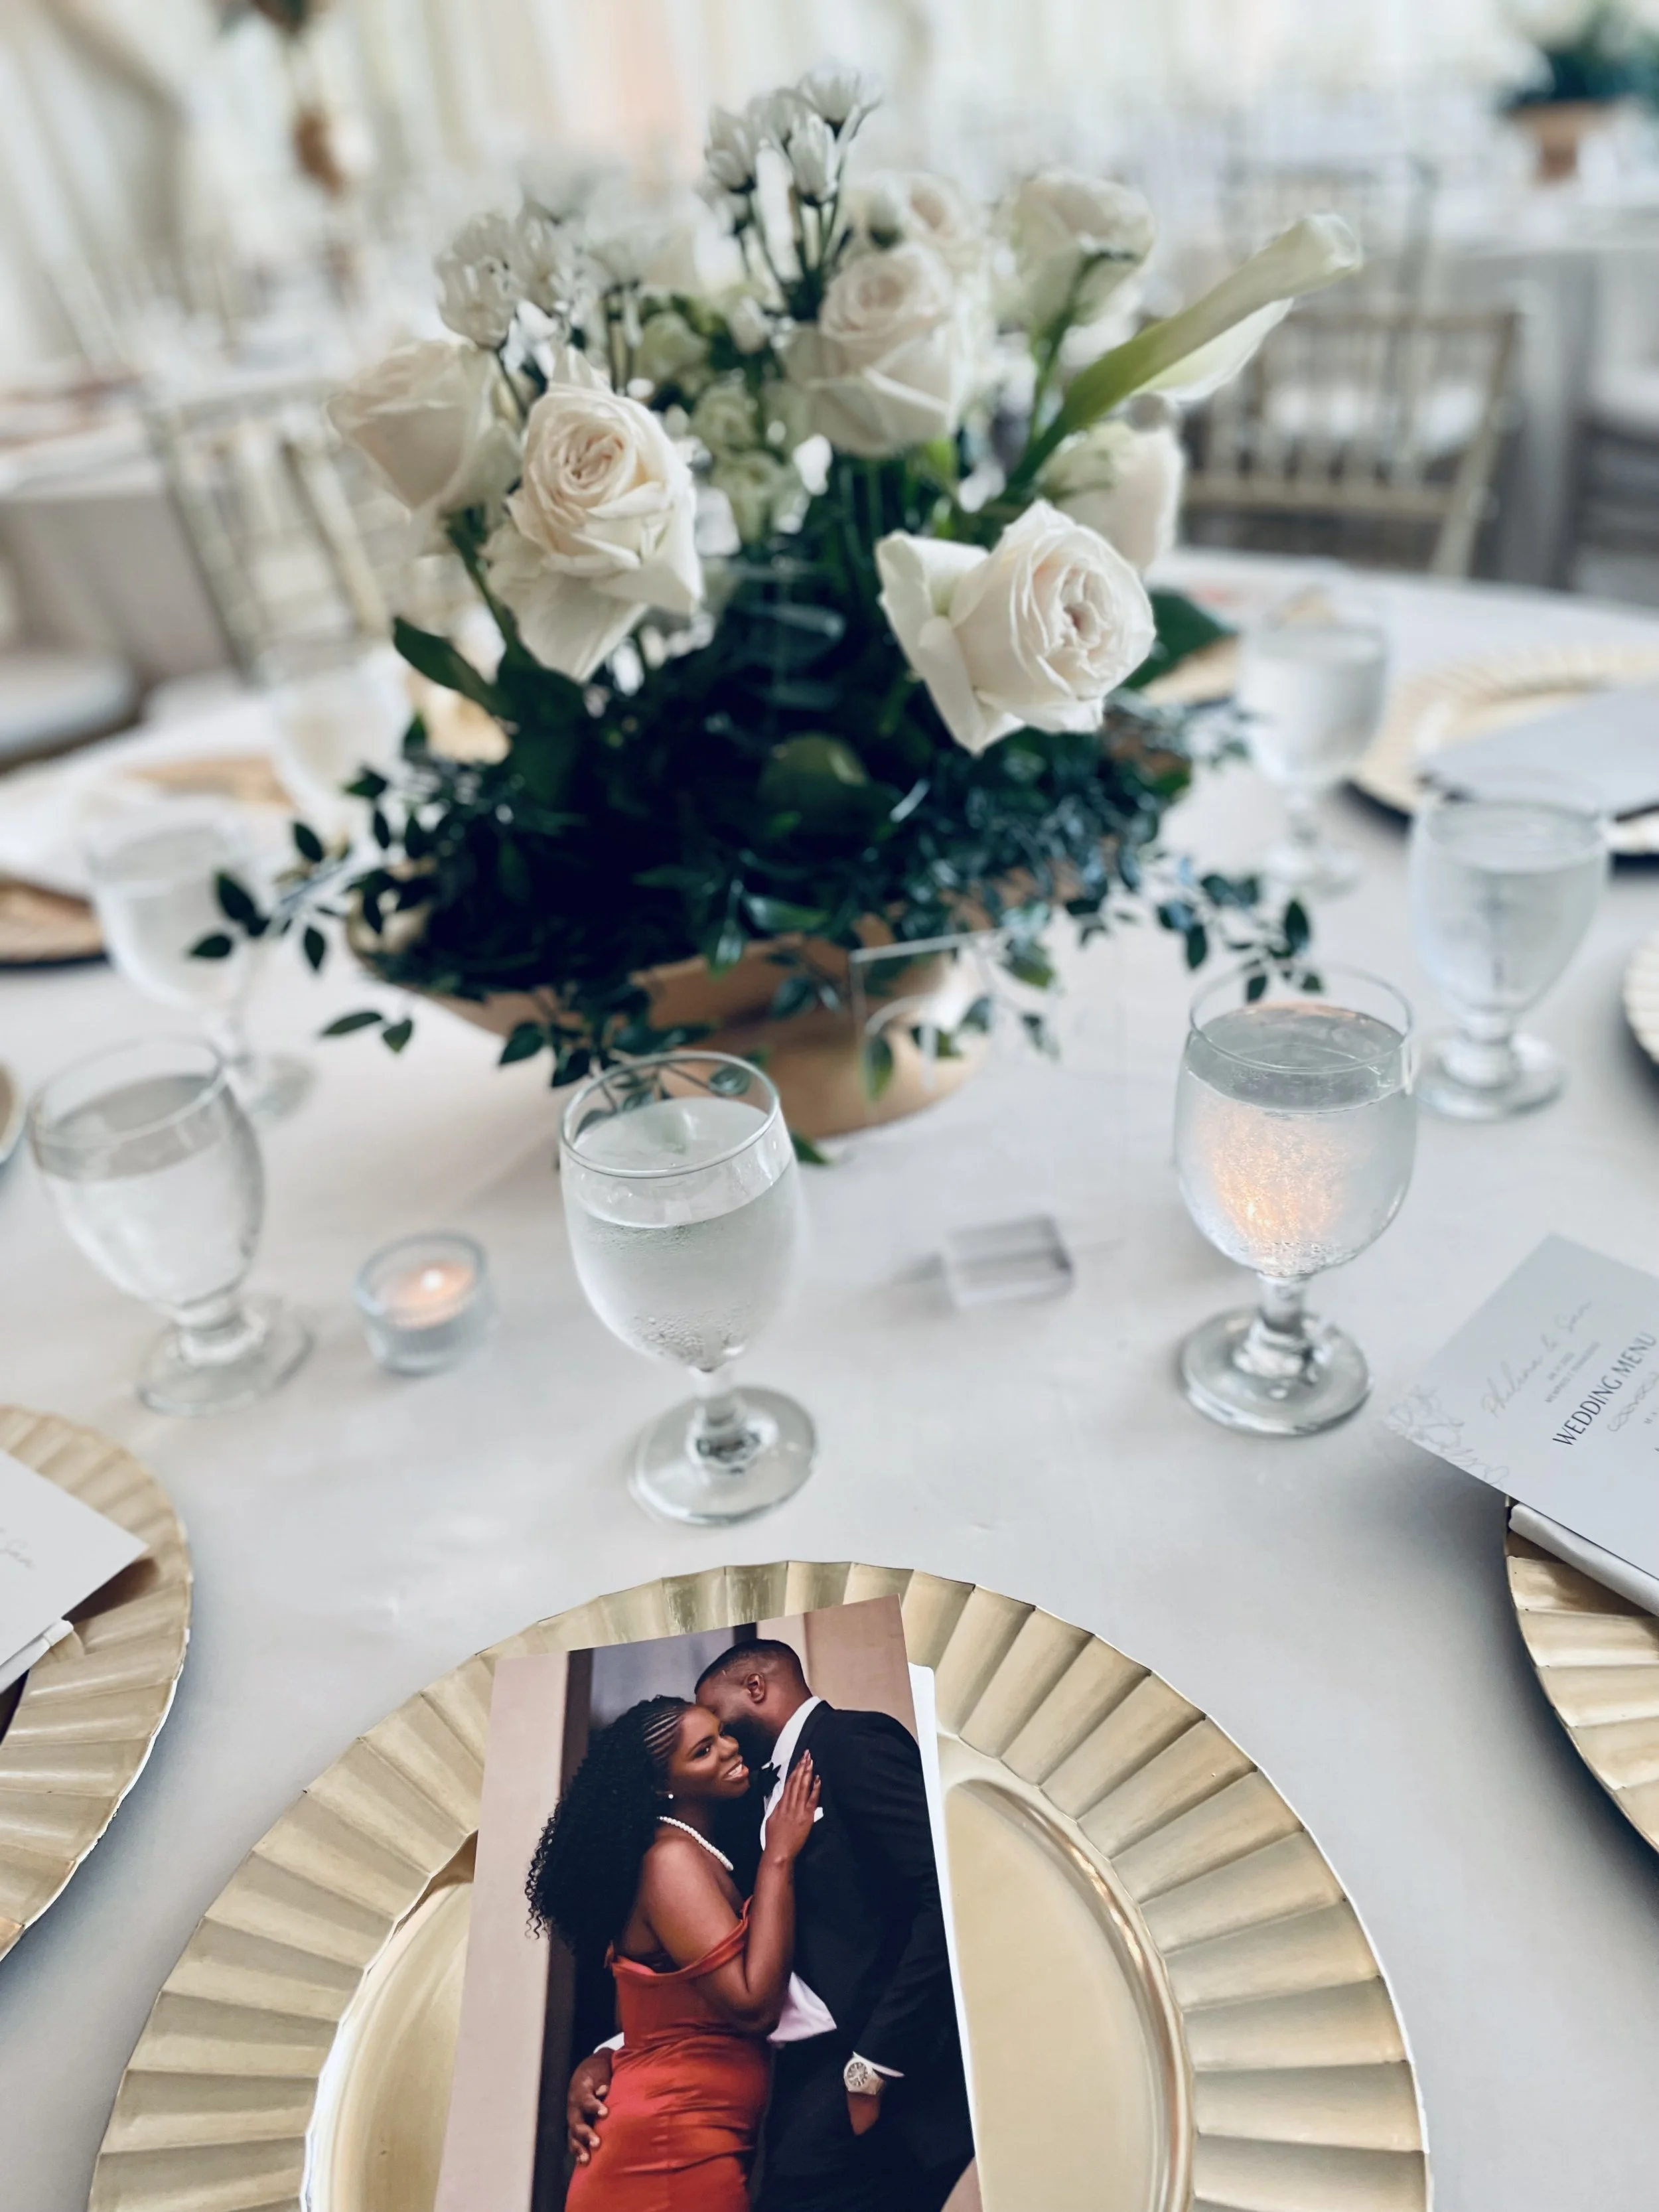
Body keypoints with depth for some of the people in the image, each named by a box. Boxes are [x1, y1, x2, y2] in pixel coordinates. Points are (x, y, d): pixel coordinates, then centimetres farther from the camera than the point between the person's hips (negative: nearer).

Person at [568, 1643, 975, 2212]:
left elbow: (947, 1900, -19)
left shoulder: (850, 1742, -9)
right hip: (804, 2079, 8)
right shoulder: (773, 1792, 18)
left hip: (862, 2075, -8)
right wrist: (613, 2054, 4)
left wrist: (875, 2068, -18)